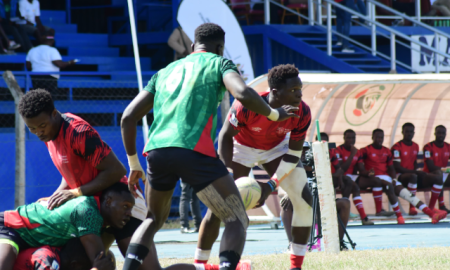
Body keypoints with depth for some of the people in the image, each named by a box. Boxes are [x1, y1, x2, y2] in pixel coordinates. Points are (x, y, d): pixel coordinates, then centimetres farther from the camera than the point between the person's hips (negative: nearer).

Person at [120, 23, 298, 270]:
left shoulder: (165, 72, 28)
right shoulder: (218, 63, 14)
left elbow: (128, 117, 22)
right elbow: (243, 94, -7)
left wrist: (134, 164, 30)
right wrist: (274, 115, 10)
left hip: (156, 150, 5)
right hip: (195, 150, -5)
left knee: (154, 220, 27)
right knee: (237, 220, 4)